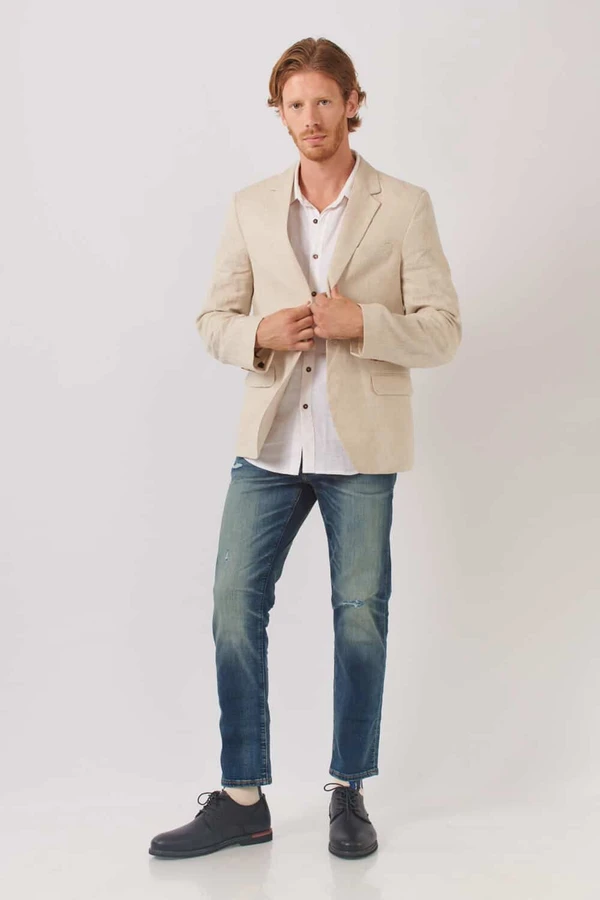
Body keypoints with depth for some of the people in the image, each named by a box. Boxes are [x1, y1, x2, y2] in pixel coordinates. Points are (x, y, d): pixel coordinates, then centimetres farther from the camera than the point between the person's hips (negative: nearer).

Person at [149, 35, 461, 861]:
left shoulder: (404, 207, 0)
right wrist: (260, 334, -12)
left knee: (360, 616, 4)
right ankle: (242, 799, 12)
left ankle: (349, 792, 21)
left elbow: (442, 332, -2)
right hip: (270, 444, 3)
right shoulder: (252, 208, 8)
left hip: (360, 450, -2)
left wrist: (362, 321, -19)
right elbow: (214, 320, 10)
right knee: (235, 607, 0)